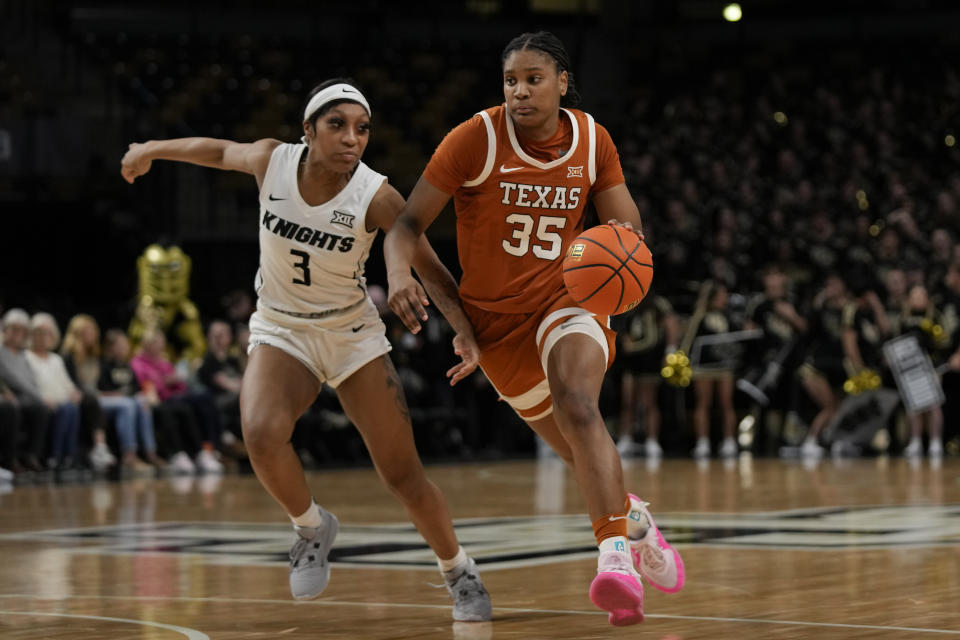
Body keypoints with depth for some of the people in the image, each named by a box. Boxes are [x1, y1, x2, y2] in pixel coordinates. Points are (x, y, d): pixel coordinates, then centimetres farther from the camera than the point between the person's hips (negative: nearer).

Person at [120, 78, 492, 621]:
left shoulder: (376, 197, -22)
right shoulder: (272, 161, -15)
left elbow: (431, 271, -16)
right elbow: (221, 151, 7)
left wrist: (466, 331, -31)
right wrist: (153, 149, 22)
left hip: (354, 336, -1)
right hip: (282, 332, 1)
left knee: (404, 475, -1)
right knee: (262, 433, -29)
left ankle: (461, 574, 23)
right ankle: (313, 526, -1)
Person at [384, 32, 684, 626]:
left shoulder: (592, 140, -5)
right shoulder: (477, 138, -14)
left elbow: (626, 224, 1)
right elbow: (409, 222, -12)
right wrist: (399, 273, -33)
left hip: (568, 297, -1)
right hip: (496, 316, 1)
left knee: (577, 405, -31)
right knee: (578, 448, 13)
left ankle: (615, 556, -41)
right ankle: (635, 521, 44)